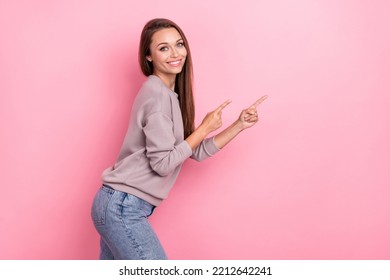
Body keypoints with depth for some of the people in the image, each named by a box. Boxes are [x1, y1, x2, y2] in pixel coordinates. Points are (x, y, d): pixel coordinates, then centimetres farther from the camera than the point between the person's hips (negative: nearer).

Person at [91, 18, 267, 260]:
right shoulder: (157, 94, -15)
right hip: (123, 208, -9)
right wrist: (205, 128, -10)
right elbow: (163, 164, -19)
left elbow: (198, 151, 13)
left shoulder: (169, 94, 14)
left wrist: (239, 125, 8)